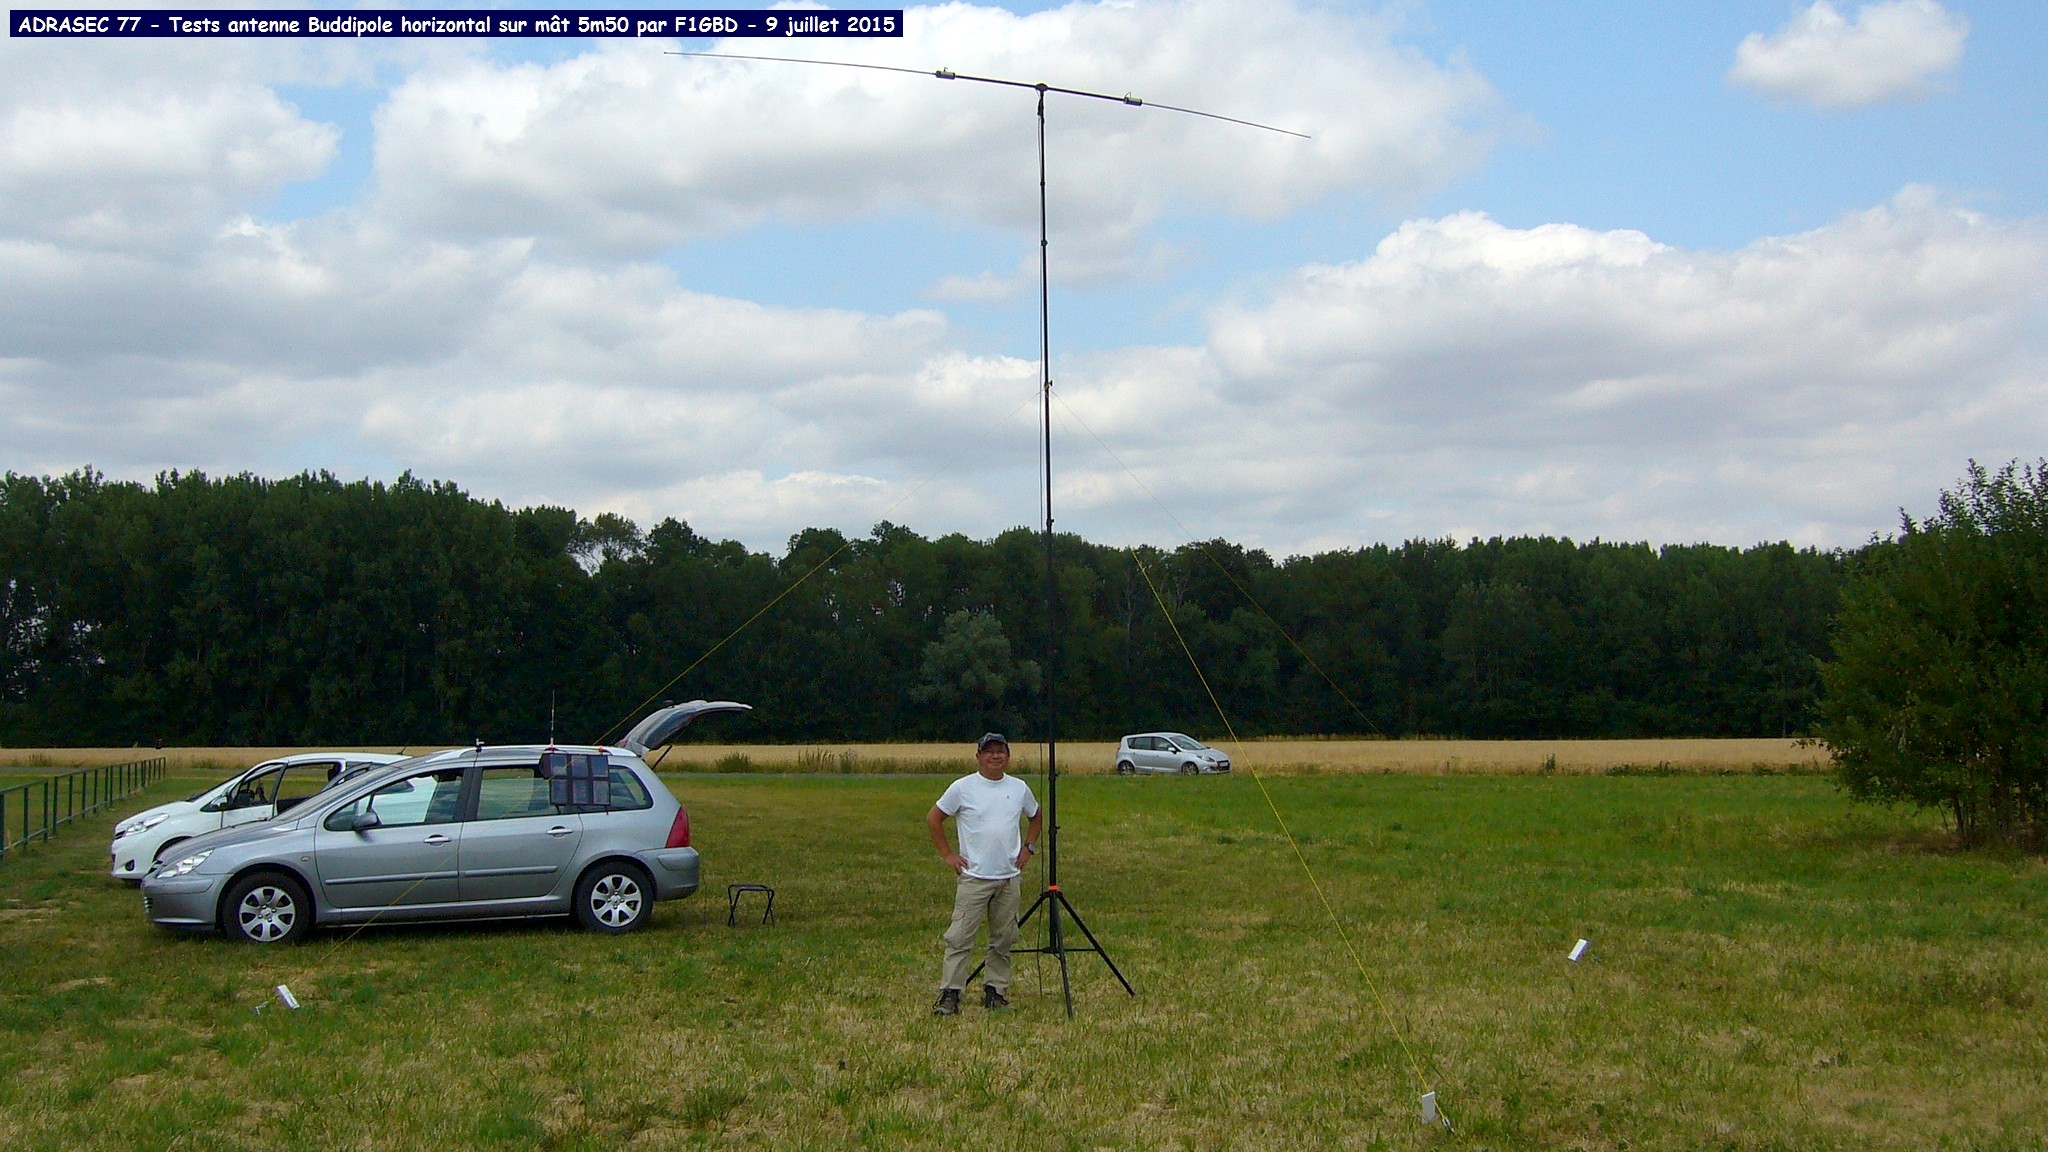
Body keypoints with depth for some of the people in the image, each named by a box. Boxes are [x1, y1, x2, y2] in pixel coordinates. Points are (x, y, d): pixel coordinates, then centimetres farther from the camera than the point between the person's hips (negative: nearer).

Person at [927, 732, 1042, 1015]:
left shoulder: (1019, 788, 8)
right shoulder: (963, 788, -3)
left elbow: (1036, 818, 26)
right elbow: (933, 819, 3)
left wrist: (1029, 847, 13)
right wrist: (947, 854, -1)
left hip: (1009, 877, 4)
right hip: (974, 877, -4)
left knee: (1004, 939, 9)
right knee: (960, 938, -8)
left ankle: (996, 991, 20)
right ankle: (949, 994, -6)